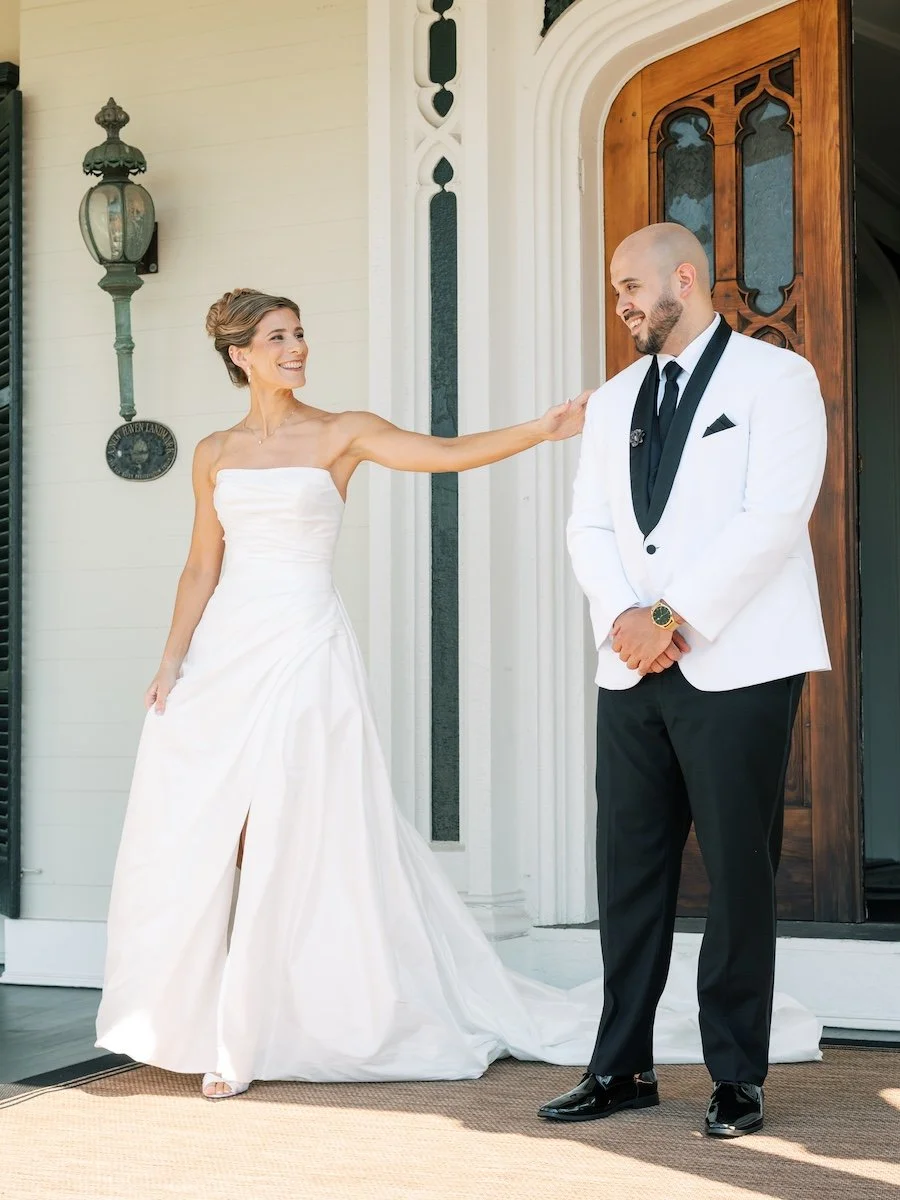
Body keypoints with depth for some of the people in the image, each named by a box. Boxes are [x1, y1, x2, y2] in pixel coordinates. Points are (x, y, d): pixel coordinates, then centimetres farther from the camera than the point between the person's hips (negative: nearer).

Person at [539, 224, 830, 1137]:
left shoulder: (775, 377, 0)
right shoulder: (615, 400, 19)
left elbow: (773, 517, -11)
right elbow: (589, 527, 12)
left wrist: (674, 616, -15)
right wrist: (624, 617, -7)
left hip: (736, 665, -5)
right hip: (632, 669, 6)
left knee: (738, 874, -1)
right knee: (629, 869, 6)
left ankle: (737, 1077, 9)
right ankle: (622, 1066, 14)